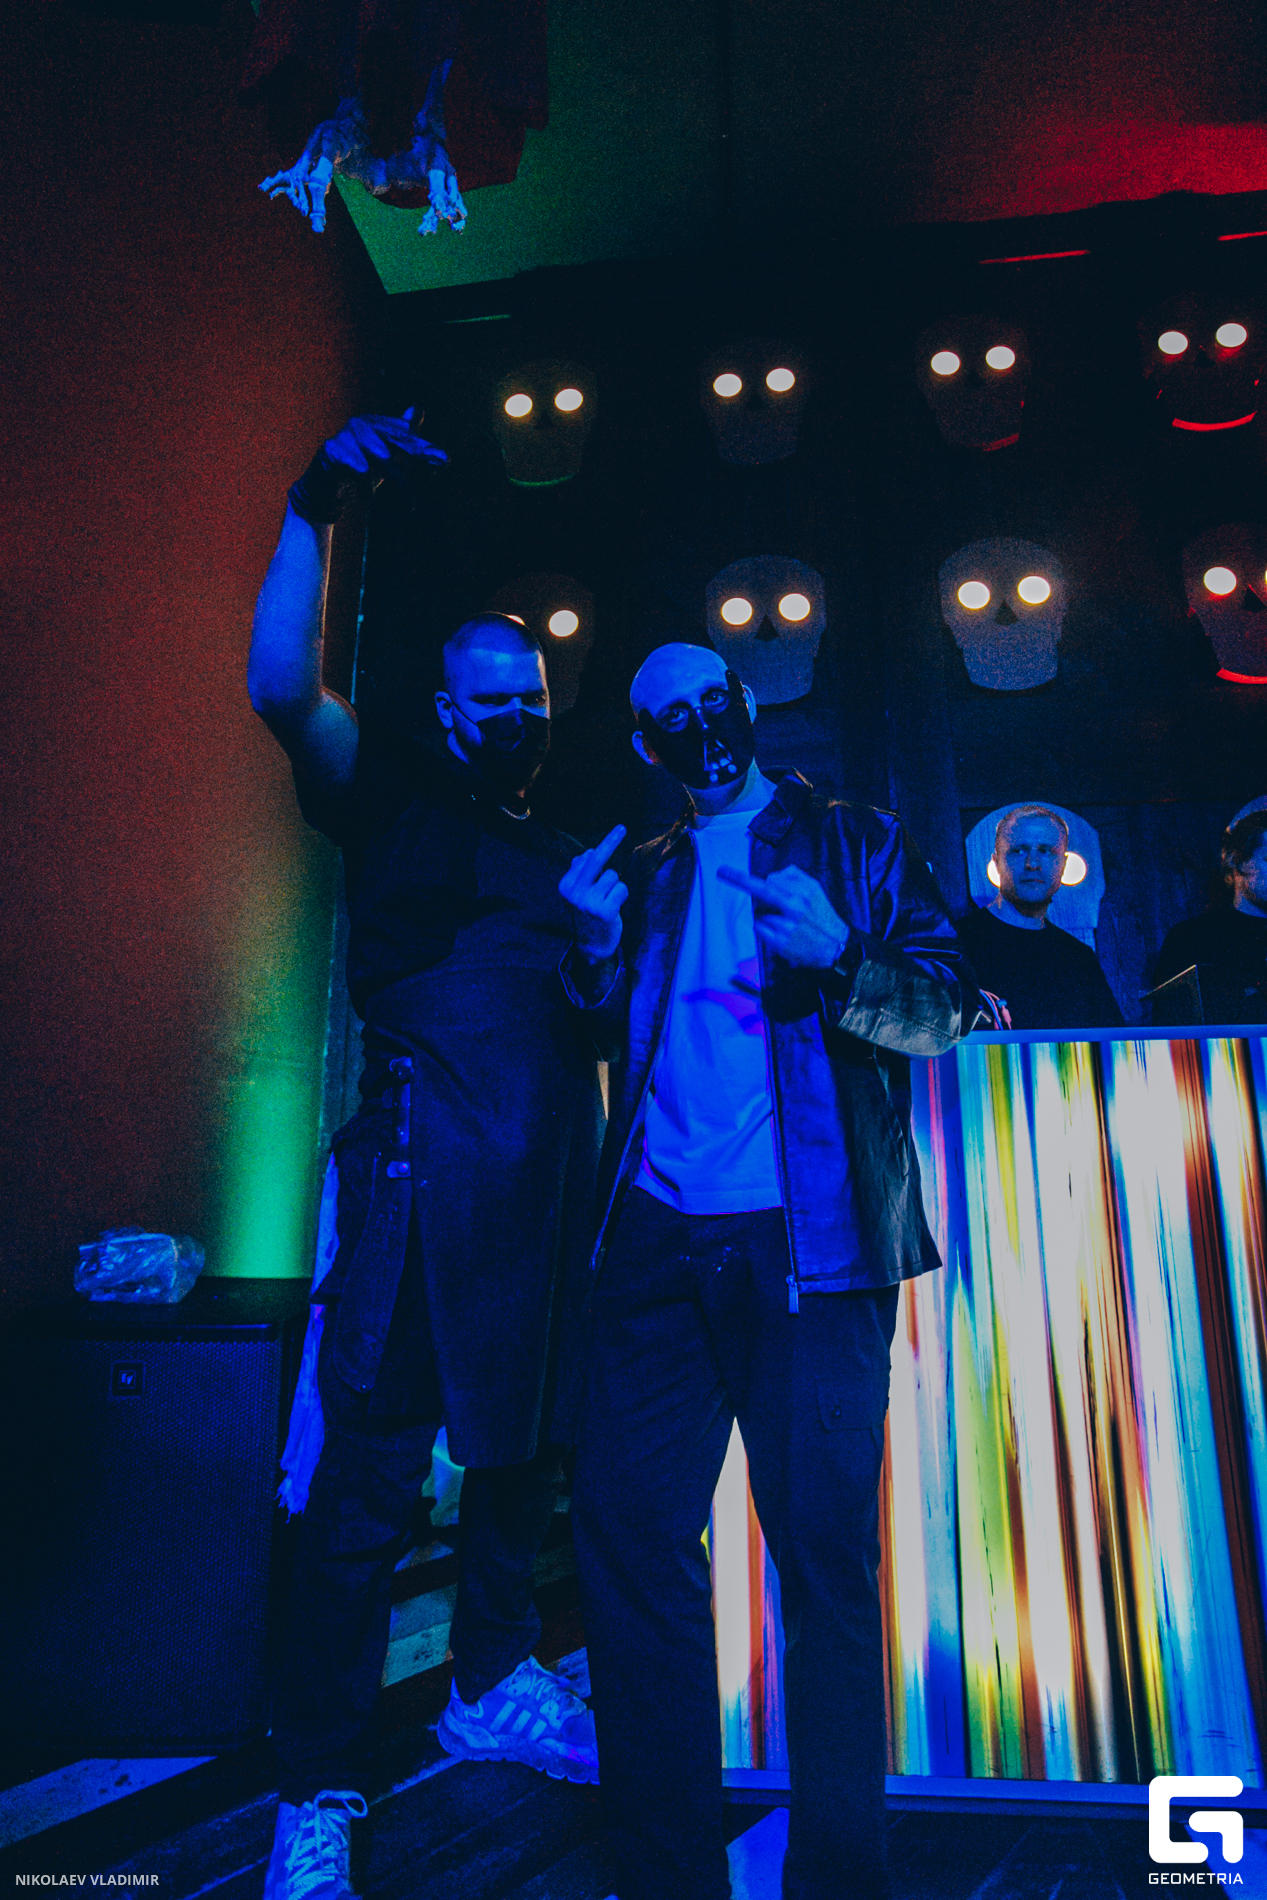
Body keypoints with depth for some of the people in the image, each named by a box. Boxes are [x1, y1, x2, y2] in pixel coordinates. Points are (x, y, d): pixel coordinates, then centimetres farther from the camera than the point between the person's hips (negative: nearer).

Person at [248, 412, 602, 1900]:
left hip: (553, 1187, 6)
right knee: (371, 1470, -4)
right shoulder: (396, 797, 7)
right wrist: (315, 511, -16)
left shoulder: (566, 854, 23)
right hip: (425, 1167, -6)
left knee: (525, 1445, 15)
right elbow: (284, 690, -11)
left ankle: (491, 1690, 36)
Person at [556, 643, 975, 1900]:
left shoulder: (855, 847, 9)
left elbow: (944, 1011, 3)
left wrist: (841, 961, -15)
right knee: (624, 1531, 3)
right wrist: (598, 948, 1)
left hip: (808, 1242, -3)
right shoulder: (644, 871, 20)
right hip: (658, 1240, 4)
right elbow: (607, 1039, 19)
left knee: (823, 1553, 1)